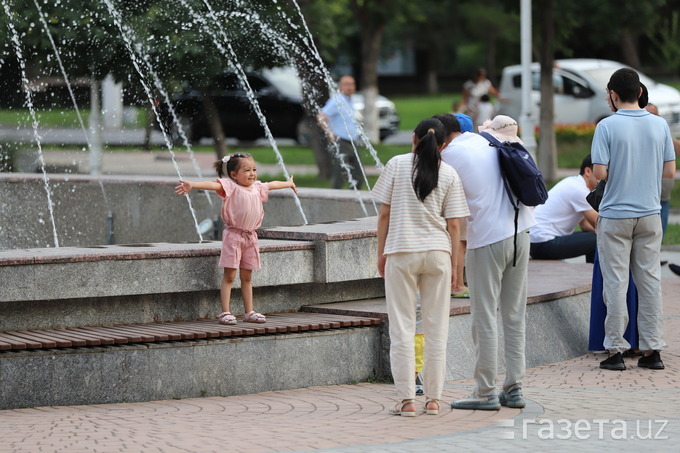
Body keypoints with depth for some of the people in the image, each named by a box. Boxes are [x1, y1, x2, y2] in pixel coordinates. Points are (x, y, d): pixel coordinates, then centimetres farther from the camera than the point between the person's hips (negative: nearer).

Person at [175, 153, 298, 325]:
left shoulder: (257, 187, 12)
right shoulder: (230, 186, -9)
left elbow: (272, 185, 33)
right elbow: (213, 185, -27)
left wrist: (289, 184, 52)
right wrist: (192, 185, -43)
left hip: (250, 236, 6)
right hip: (233, 235, -6)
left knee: (247, 277, 13)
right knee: (229, 275, -5)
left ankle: (249, 312, 18)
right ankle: (225, 313, -4)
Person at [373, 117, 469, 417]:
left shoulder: (397, 165, -1)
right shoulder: (449, 175, 2)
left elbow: (384, 213, -1)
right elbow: (453, 225, 1)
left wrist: (381, 254, 8)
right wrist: (453, 266, 8)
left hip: (401, 252, -1)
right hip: (437, 253, 1)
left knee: (402, 327, 2)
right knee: (436, 329, 8)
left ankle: (406, 399, -2)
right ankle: (433, 398, 10)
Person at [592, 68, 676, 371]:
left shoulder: (607, 126, -10)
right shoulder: (660, 125, 1)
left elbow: (599, 173, -14)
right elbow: (670, 171, 4)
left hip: (615, 216, -3)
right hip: (650, 215, 3)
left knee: (616, 283, 1)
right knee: (650, 281, 8)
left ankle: (616, 350, 2)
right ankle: (652, 350, 8)